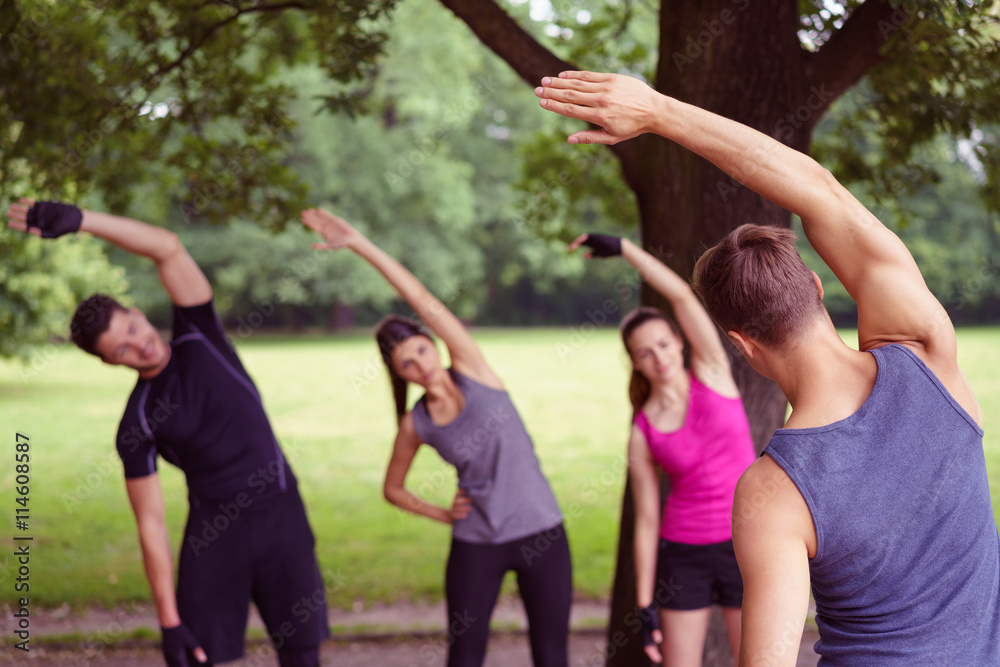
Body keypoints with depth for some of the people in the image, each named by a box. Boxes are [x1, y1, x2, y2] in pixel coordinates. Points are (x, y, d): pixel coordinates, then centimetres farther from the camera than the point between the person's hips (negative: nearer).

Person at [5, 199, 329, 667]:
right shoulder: (136, 426, -6)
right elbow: (151, 523, -7)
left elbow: (169, 249, -13)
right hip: (214, 528, -1)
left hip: (280, 511, 2)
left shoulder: (199, 337, -1)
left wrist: (81, 220, -21)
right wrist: (169, 620, -11)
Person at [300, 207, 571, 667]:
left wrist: (358, 242, -19)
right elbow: (392, 489, 14)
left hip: (540, 532, -1)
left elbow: (423, 300, -17)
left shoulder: (472, 371, -7)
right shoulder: (416, 424, -3)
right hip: (476, 543, 1)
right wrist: (442, 515, 0)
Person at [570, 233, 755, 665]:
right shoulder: (642, 433, -2)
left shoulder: (712, 373, -2)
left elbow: (682, 295, -14)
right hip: (683, 553, 1)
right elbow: (646, 521, 1)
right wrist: (645, 608, 0)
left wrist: (624, 248, -10)